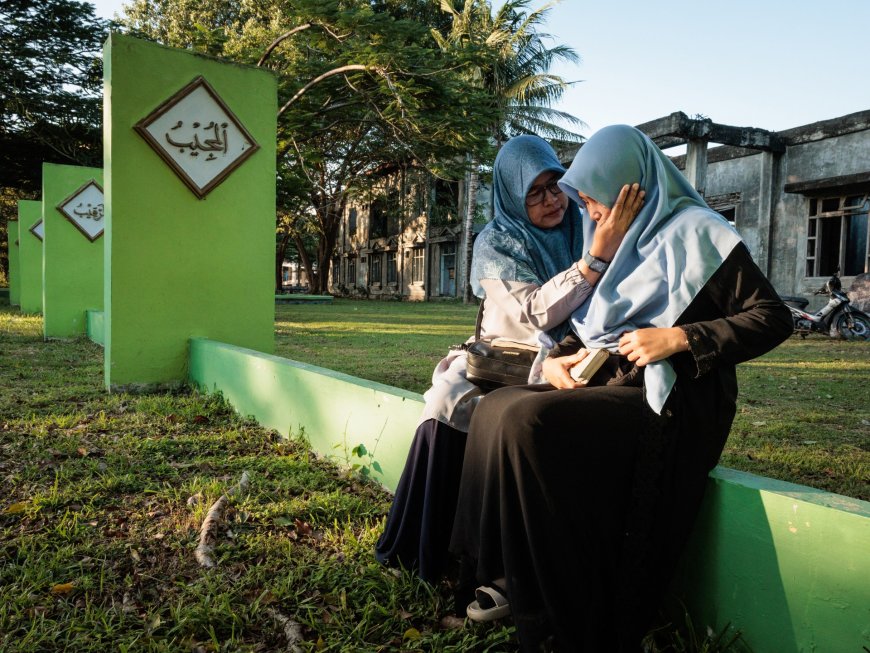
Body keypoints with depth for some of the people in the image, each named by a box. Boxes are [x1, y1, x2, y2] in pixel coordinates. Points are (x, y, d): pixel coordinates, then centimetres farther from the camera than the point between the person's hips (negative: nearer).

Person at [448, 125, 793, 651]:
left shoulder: (694, 232, -6)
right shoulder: (621, 242, 17)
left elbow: (773, 319, -9)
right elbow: (589, 325, 21)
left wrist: (679, 337, -19)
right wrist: (558, 359, 0)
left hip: (671, 403, -8)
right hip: (612, 385, 8)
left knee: (527, 423, -26)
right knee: (496, 409, -6)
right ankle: (514, 579, -1)